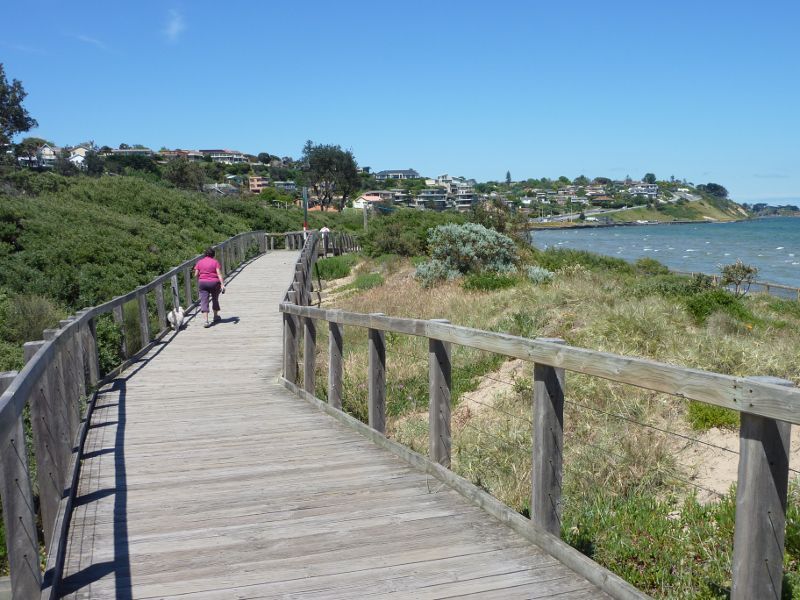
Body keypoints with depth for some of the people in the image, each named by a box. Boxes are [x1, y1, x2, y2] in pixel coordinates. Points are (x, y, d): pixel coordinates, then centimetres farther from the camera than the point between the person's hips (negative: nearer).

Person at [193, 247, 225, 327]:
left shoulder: (200, 262, 5)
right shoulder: (215, 262, -1)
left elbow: (196, 274, 4)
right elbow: (219, 274, -11)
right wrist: (222, 284, -15)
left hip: (202, 282, 0)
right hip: (214, 283, 0)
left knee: (204, 301, -3)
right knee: (215, 299, 21)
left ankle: (206, 320, -15)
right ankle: (216, 316, 36)